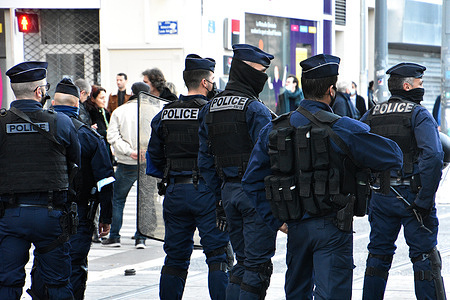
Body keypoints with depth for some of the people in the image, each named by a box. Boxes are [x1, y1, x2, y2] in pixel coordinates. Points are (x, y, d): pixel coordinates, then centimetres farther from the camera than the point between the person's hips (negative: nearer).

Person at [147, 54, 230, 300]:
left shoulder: (164, 114, 6)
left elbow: (154, 156, 10)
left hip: (175, 191, 5)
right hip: (207, 191, -5)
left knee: (175, 256, 12)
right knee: (218, 254, 0)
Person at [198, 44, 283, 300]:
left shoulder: (210, 109, 12)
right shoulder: (255, 110, -12)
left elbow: (205, 160, 15)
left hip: (228, 190, 7)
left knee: (243, 261, 16)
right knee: (258, 264, -3)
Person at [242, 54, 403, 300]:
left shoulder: (273, 130, 4)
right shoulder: (342, 129, -12)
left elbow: (252, 182, 8)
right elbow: (393, 157, -7)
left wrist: (276, 220, 11)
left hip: (296, 229, 5)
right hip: (332, 229, -5)